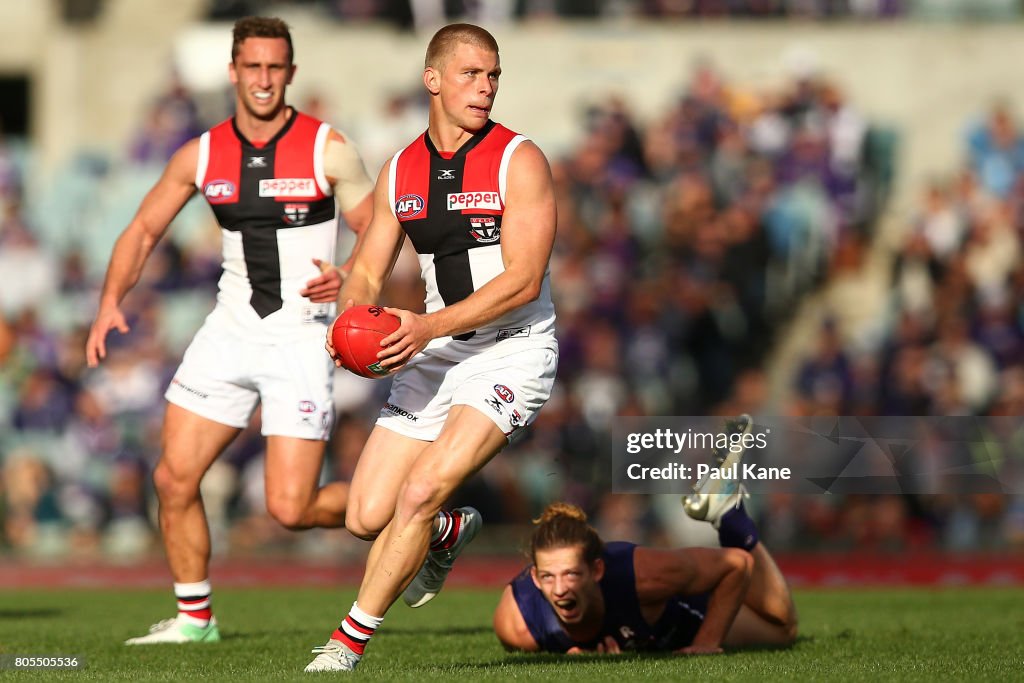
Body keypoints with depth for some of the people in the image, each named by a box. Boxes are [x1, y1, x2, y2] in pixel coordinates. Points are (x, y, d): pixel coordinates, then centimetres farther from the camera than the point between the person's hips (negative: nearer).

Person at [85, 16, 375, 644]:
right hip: (232, 328, 5)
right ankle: (195, 616, 18)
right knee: (174, 478, 1)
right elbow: (144, 230, 9)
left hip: (302, 336, -5)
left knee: (291, 509, -11)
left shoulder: (327, 149, -8)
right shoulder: (202, 155, 3)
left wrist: (350, 277, -24)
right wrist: (111, 302, -6)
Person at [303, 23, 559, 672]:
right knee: (367, 516, 1)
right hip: (435, 355, 6)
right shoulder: (400, 173, 7)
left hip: (512, 351, -6)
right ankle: (449, 532, 36)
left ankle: (349, 642, -9)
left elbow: (523, 279, -17)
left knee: (421, 493, -21)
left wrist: (429, 326, -26)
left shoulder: (519, 161, -9)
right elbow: (368, 271, 13)